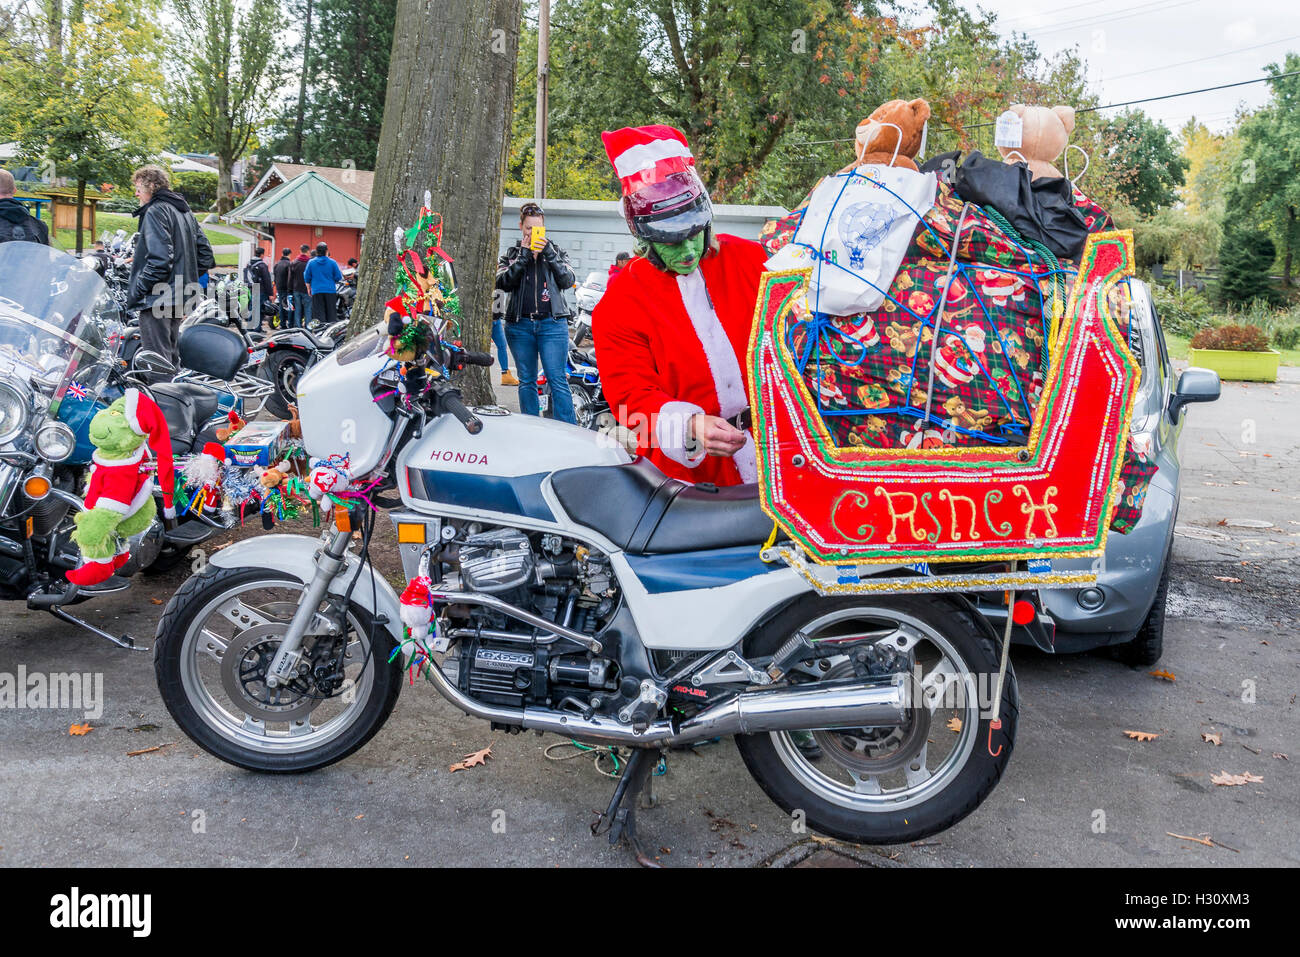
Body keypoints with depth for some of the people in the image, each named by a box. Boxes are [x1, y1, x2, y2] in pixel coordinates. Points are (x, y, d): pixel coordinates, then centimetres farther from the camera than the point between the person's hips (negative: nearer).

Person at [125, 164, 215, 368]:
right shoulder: (185, 211, 18)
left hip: (157, 298, -10)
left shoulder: (156, 211, -11)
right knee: (170, 356, 17)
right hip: (180, 298, 10)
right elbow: (206, 255, 18)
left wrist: (136, 290, -14)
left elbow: (159, 259, -21)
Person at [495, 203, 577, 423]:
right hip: (520, 325, 2)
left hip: (552, 324, -2)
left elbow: (568, 281, -4)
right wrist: (523, 256, -11)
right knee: (527, 381, 7)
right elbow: (503, 283, -5)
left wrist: (549, 253, -11)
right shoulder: (511, 254, 12)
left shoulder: (557, 252, 12)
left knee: (558, 380, -8)